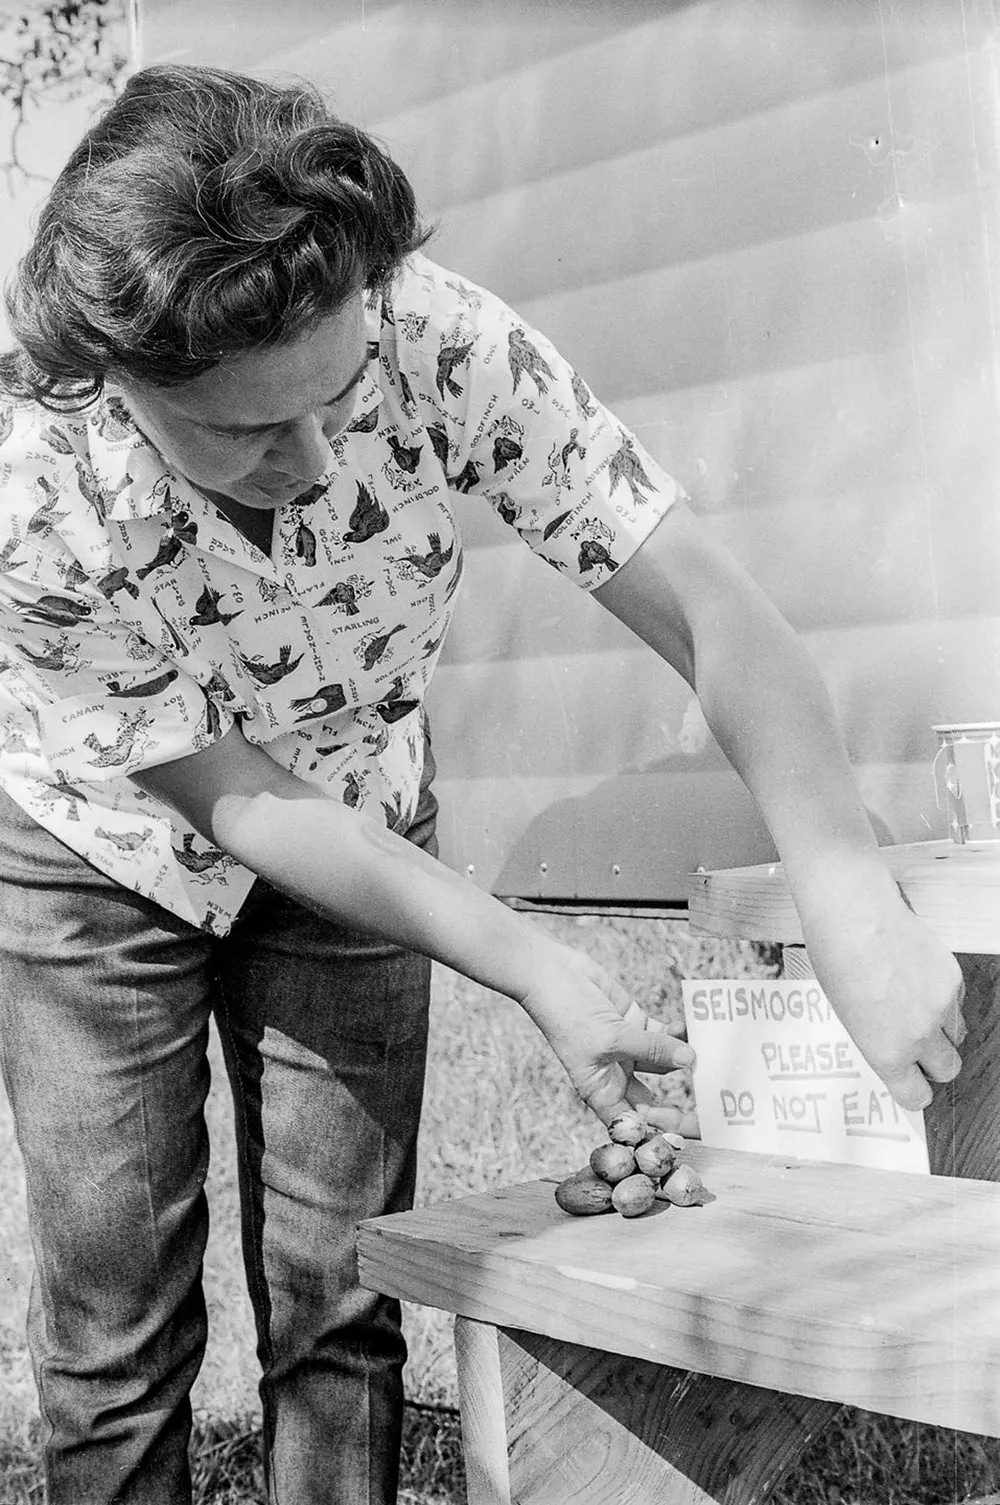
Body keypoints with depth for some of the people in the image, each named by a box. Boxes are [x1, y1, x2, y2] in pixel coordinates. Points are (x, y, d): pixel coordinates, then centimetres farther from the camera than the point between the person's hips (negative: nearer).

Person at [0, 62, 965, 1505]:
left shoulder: (444, 343, -30)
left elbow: (710, 612, -31)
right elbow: (241, 802, -25)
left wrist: (855, 909, -44)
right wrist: (538, 970, -31)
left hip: (363, 842, 2)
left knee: (339, 1303, 2)